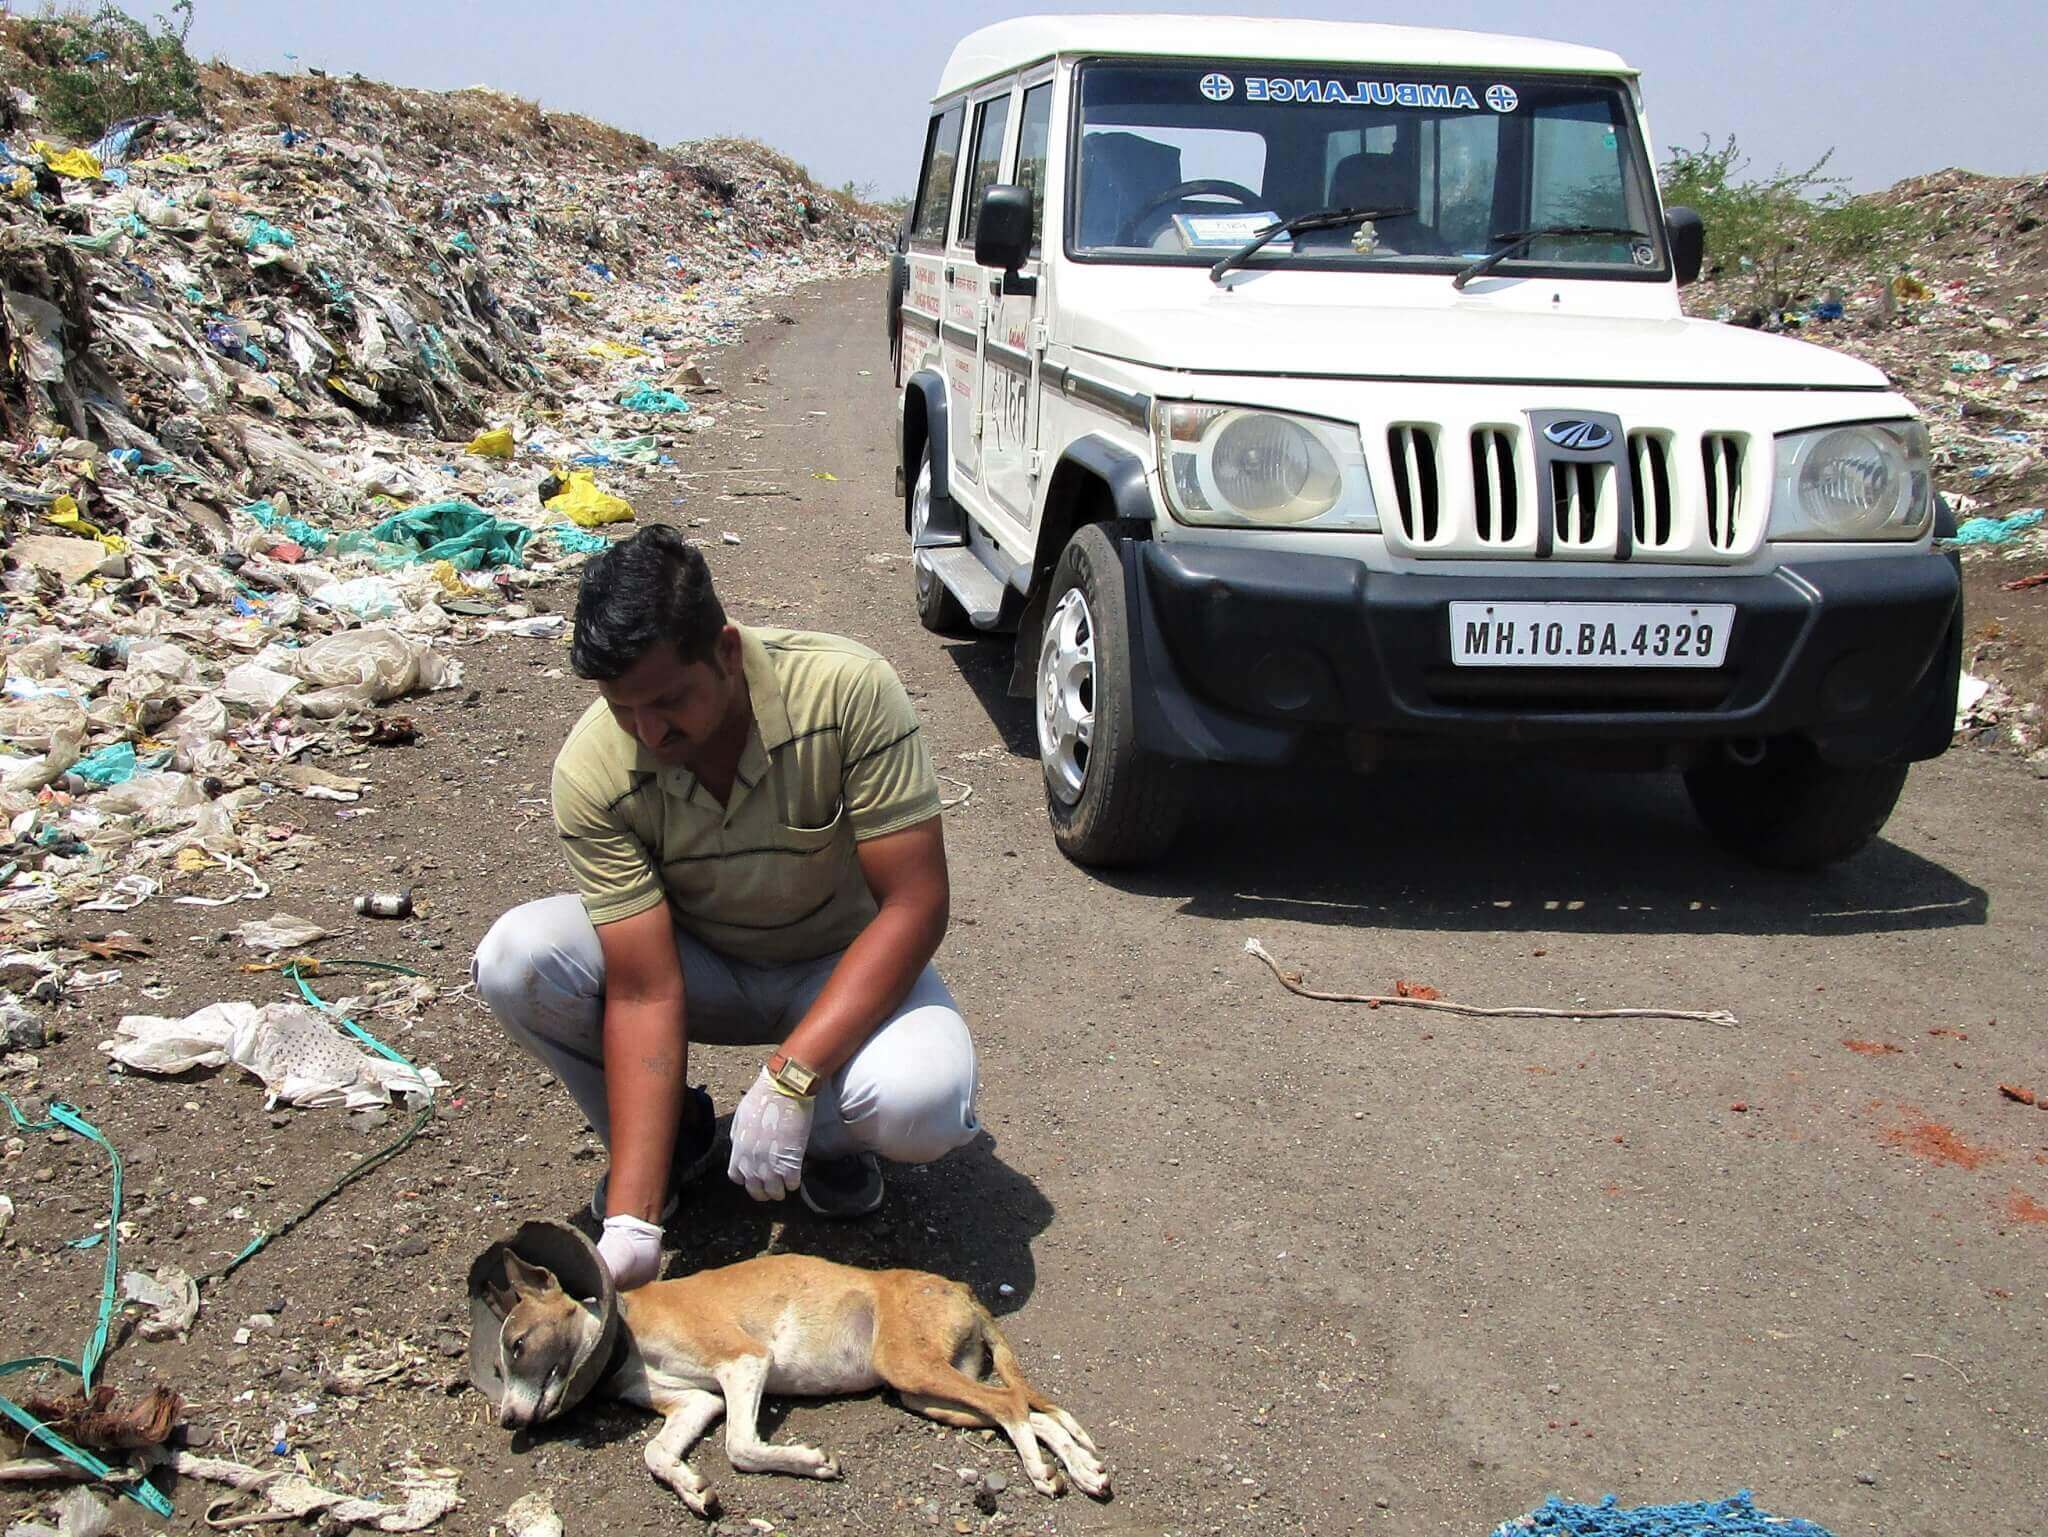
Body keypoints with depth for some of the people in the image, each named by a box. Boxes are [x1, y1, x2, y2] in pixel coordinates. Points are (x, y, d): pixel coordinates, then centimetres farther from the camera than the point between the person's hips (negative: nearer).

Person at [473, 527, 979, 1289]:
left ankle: (827, 1136, 5)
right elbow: (646, 992, -25)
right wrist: (632, 1219, -32)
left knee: (921, 1104, -34)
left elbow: (916, 905, -27)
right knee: (514, 960, -25)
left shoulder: (849, 690, -30)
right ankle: (672, 1130, 3)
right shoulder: (592, 770, -24)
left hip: (842, 963, -2)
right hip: (698, 964, 2)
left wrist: (790, 1077, -36)